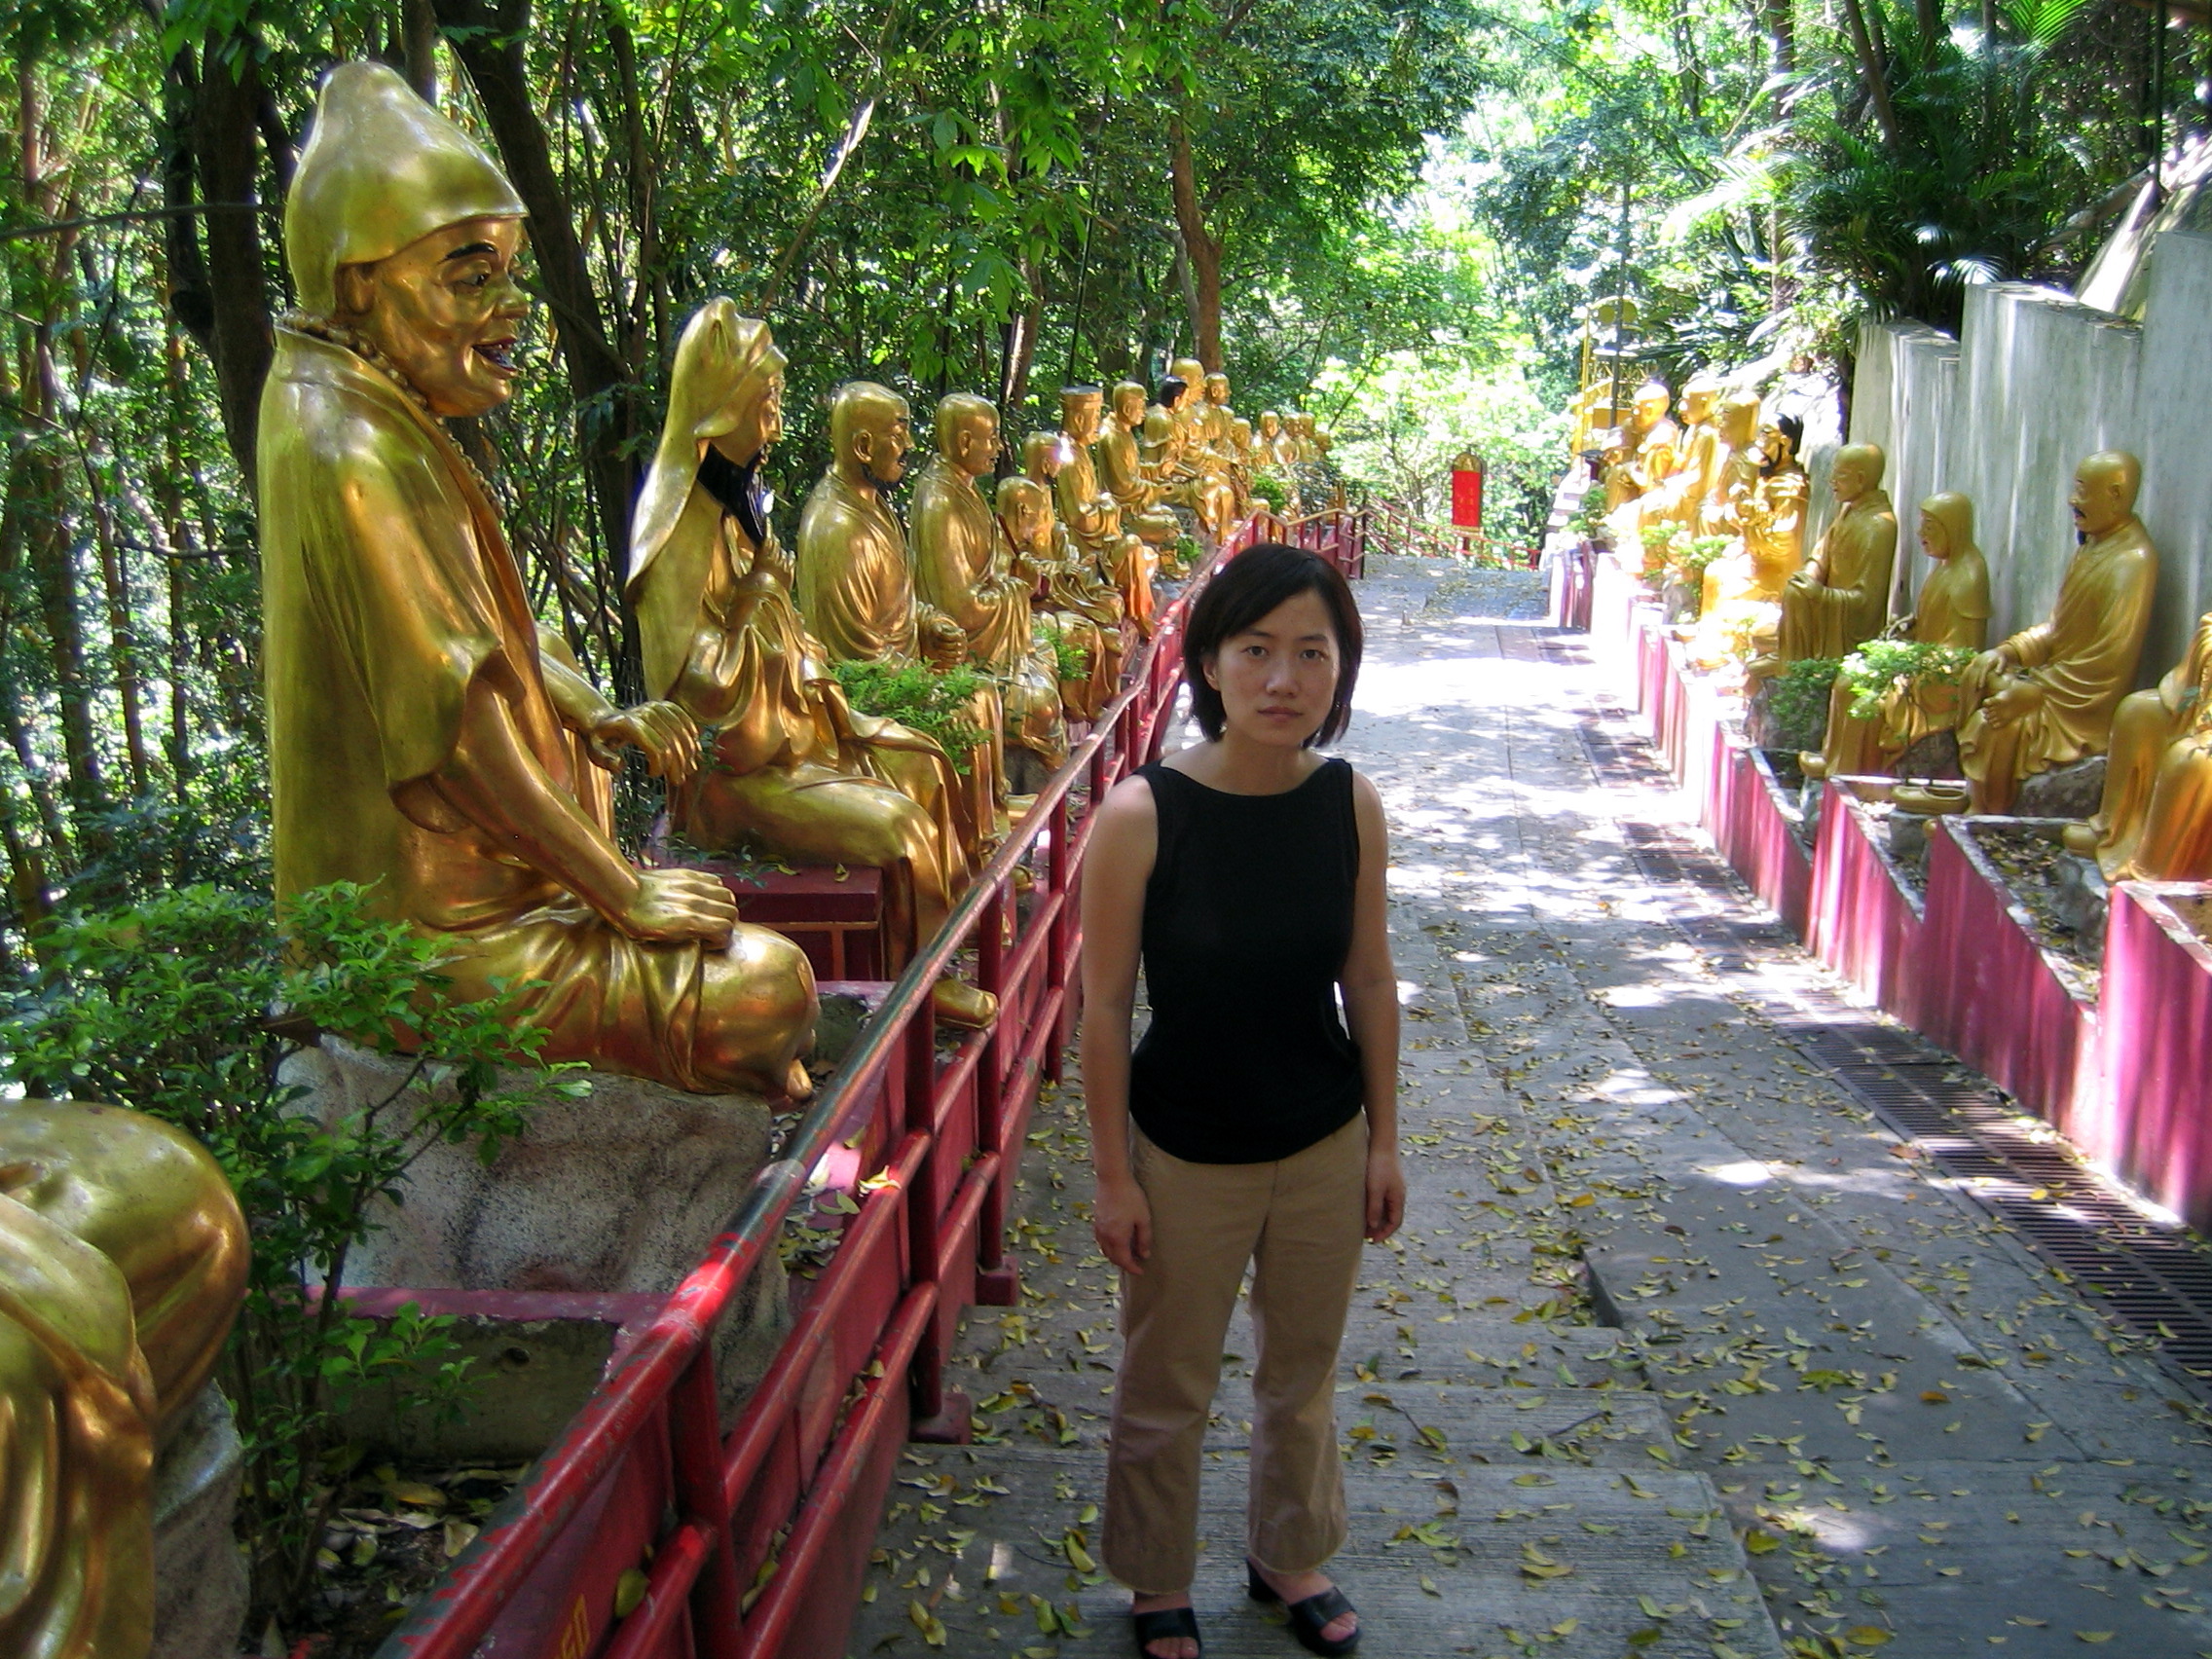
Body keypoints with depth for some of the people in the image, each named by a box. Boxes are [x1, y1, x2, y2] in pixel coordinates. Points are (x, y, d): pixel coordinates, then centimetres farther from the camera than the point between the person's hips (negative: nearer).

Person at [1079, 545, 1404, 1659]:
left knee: (1304, 1374, 23)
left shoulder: (1351, 804, -11)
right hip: (1187, 1157, -3)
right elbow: (1104, 1005, -14)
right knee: (1166, 1394, 16)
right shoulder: (1141, 815, -22)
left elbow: (1370, 982, 0)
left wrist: (1384, 1141, 5)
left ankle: (1288, 1555, 50)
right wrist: (1114, 1175, -10)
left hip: (1325, 1147, 3)